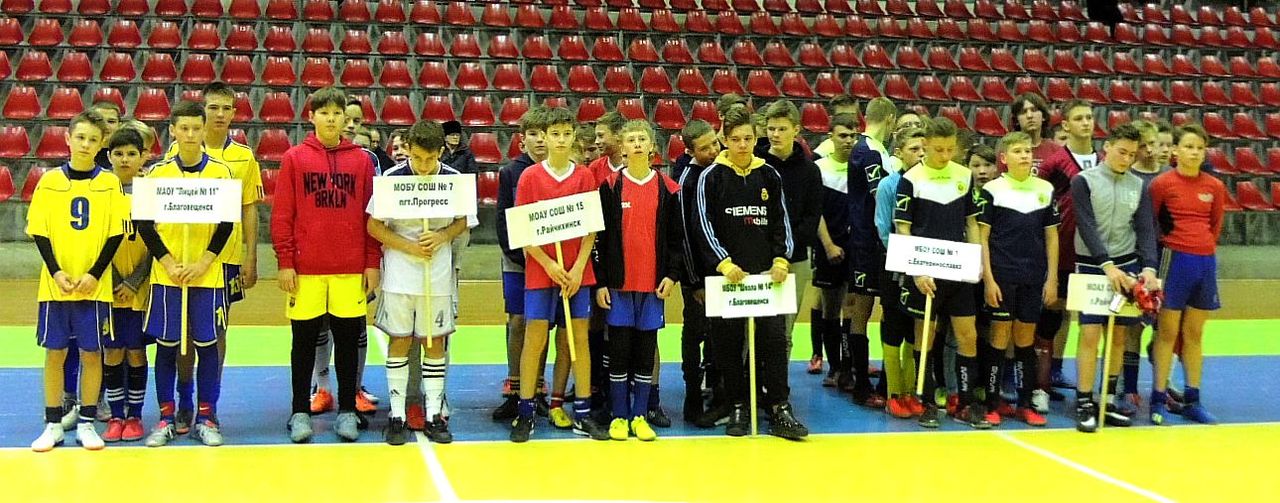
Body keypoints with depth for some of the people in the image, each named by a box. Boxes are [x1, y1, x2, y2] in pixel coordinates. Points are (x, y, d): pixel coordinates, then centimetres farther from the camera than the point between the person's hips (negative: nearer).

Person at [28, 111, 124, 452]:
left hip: (94, 285, -1)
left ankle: (87, 424, 14)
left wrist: (94, 274, -11)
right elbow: (39, 232, 2)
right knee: (55, 352, 5)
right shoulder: (50, 181, 2)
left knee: (91, 353, 4)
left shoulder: (109, 182, 0)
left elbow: (116, 233, -2)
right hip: (56, 284, 1)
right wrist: (56, 271, -10)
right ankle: (53, 425, 14)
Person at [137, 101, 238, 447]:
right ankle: (167, 417, 12)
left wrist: (203, 263, -10)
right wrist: (168, 263, -9)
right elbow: (144, 224, 1)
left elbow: (227, 224, -1)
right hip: (166, 275, 0)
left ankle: (206, 417, 11)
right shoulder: (158, 173, 2)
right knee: (166, 344, 4)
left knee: (207, 344, 3)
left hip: (208, 274, 0)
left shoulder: (221, 172, 1)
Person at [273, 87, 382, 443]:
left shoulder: (362, 160, 6)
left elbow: (372, 214, 6)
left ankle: (347, 411, 17)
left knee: (348, 339, 6)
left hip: (351, 268, 1)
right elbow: (282, 214, 0)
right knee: (305, 340, 6)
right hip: (305, 268, -1)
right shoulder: (294, 159, 3)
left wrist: (373, 263, 1)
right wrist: (284, 262, -6)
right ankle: (300, 411, 16)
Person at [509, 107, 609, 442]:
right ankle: (525, 414, 7)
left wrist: (578, 268, -9)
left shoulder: (585, 177, 4)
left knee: (579, 338, 5)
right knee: (535, 339, -1)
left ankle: (583, 414, 12)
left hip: (577, 272, 2)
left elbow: (591, 228, 2)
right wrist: (549, 264, -12)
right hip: (539, 270, -2)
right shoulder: (530, 176, -1)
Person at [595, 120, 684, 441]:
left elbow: (676, 236, 8)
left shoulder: (668, 189, 5)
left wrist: (672, 275, -2)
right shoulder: (611, 187, 1)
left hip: (653, 283, 1)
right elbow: (599, 236, 1)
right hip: (619, 282, -1)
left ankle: (640, 416, 13)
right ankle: (619, 417, 10)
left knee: (646, 351, 5)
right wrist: (600, 281, -3)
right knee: (619, 350, 2)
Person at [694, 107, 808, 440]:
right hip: (726, 273, -2)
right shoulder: (711, 177, 1)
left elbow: (781, 222, 11)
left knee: (774, 337, -4)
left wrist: (781, 261, -3)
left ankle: (780, 411, -1)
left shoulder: (769, 175, 9)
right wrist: (724, 263, -15)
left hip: (767, 273, 2)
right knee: (728, 343, 3)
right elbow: (705, 225, -4)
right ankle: (737, 410, 14)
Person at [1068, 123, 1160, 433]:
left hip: (1127, 265, 4)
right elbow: (1086, 227, -11)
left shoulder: (1138, 186, 9)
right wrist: (1108, 266, -21)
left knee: (1119, 335, 6)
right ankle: (1084, 404, -3)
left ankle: (1108, 401, 16)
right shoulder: (1084, 181, -4)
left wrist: (1148, 267, -11)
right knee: (1090, 334, -9)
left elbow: (1145, 229, 4)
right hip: (1092, 266, -4)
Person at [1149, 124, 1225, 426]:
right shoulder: (1162, 183, -6)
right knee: (1168, 332, -1)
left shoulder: (1215, 187, 6)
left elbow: (1215, 226, 17)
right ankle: (1158, 401, 4)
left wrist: (1204, 248, 11)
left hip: (1205, 262, 4)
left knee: (1194, 334, 11)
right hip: (1175, 261, -4)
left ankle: (1192, 400, 17)